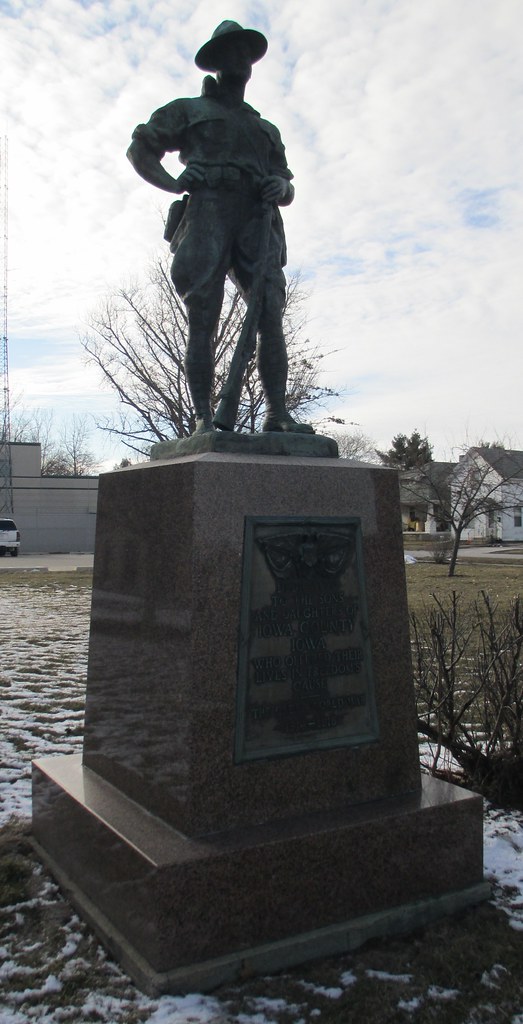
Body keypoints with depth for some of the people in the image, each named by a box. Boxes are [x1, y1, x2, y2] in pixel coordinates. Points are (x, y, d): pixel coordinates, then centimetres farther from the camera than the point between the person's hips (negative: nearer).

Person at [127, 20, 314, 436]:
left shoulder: (266, 129, 35)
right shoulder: (188, 111, 25)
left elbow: (288, 193, 29)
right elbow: (140, 149, 19)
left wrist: (281, 186, 3)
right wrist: (174, 184, 1)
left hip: (256, 224, 3)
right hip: (206, 216, -3)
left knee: (271, 318, -16)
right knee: (202, 323, -13)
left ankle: (278, 413, -20)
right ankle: (204, 419, -16)